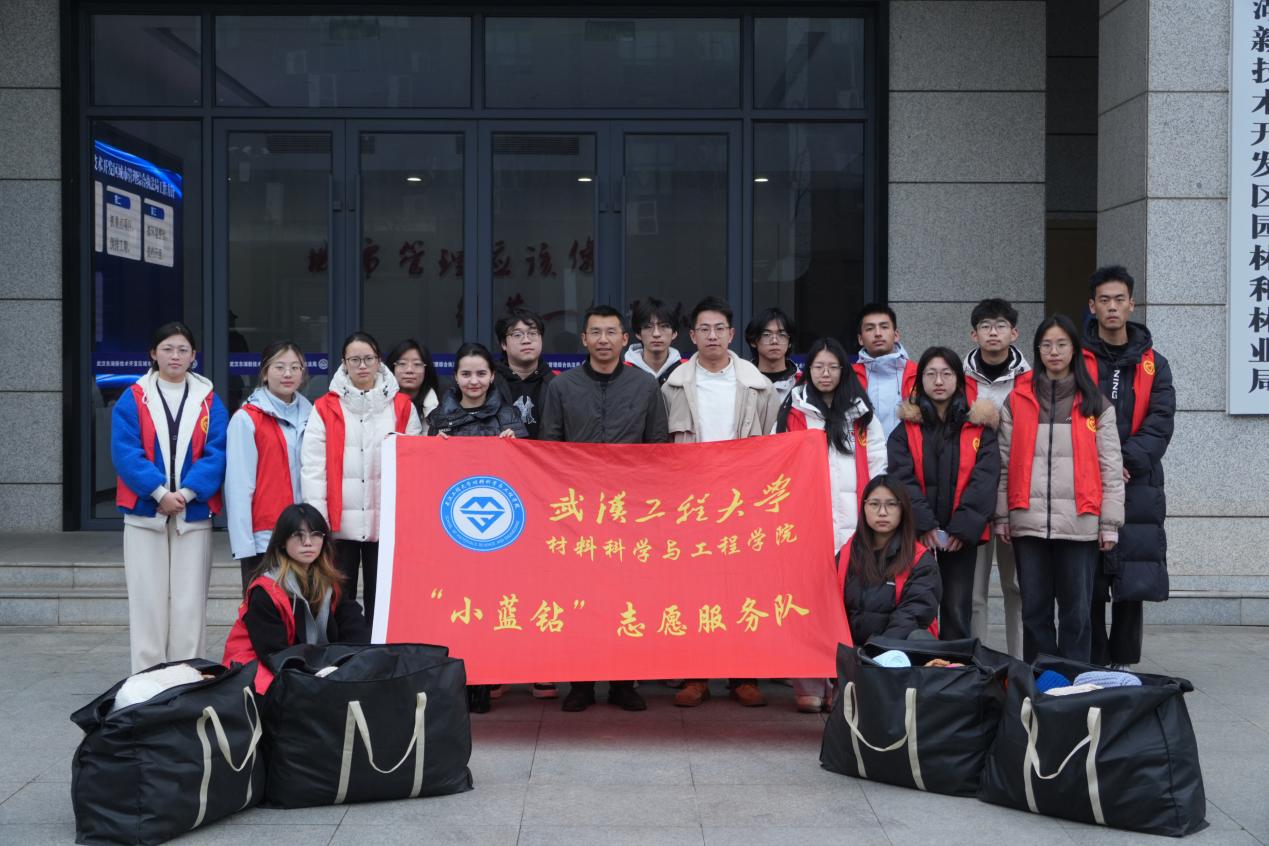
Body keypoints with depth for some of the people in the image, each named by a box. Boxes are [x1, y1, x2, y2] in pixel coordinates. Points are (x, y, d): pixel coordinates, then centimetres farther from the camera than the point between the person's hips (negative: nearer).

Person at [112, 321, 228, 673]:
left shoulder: (209, 401, 7)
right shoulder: (133, 400, 4)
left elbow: (216, 454, -2)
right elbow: (125, 452, -6)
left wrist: (186, 492, -15)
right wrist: (159, 492, -16)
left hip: (194, 515, 1)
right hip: (145, 514, -1)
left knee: (189, 604, 1)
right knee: (147, 601, 0)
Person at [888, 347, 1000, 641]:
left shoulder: (979, 427, 6)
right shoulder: (906, 428, 7)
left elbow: (984, 480, -2)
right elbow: (903, 479, -4)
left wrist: (963, 527, -13)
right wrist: (924, 524, -16)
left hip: (962, 536, 0)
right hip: (917, 535, 0)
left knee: (957, 611, 3)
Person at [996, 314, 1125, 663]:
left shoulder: (1095, 404, 7)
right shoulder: (1017, 400, 9)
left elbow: (1110, 466, 4)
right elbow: (1005, 463, 8)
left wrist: (1110, 523, -2)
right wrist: (1002, 515, 3)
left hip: (1079, 524, -1)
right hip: (1028, 521, 1)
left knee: (1076, 610, 3)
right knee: (1034, 609, 6)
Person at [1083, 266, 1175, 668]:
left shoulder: (1153, 365, 12)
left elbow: (1160, 424, 1)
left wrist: (1127, 462, -13)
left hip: (1137, 488, 1)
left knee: (1132, 587, 0)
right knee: (1087, 588, -1)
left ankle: (1123, 668, 9)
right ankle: (1092, 669, 8)